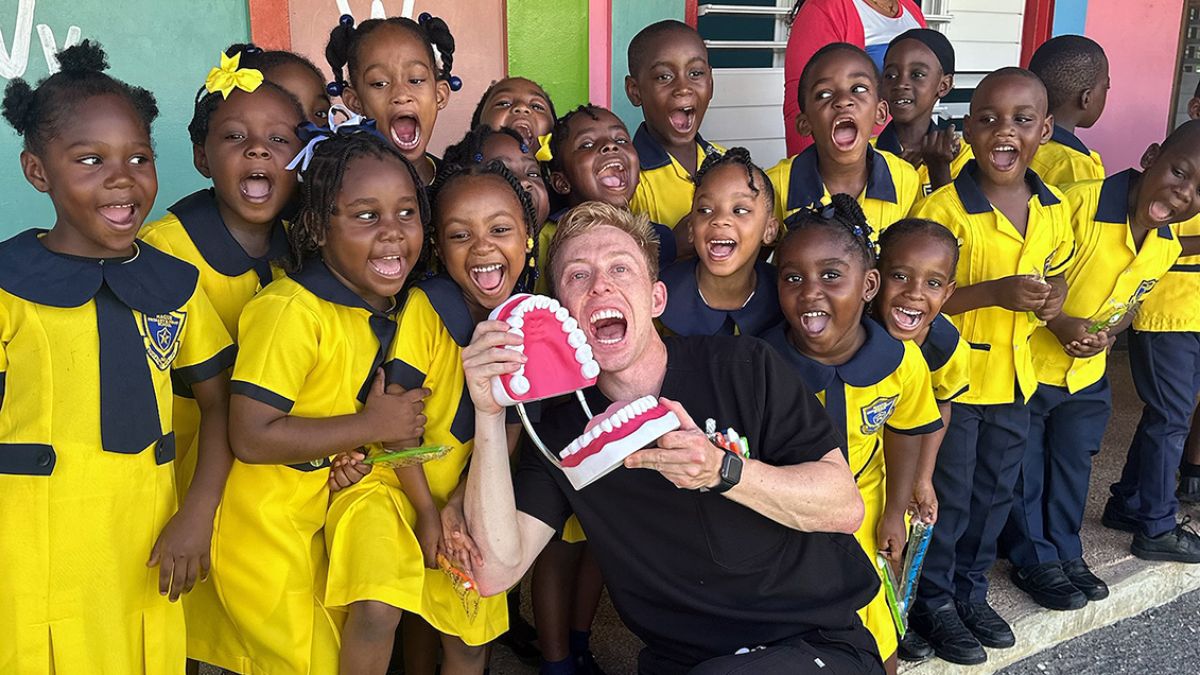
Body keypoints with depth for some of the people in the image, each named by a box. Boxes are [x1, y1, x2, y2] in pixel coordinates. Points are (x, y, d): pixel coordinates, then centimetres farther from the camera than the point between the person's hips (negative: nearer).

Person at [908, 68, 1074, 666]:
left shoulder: (1054, 210, 0)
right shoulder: (943, 208, -19)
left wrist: (1053, 296, -8)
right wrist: (994, 292, -30)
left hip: (1014, 377, 6)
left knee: (994, 492, 20)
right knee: (947, 498, 8)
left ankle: (971, 589, 40)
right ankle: (933, 601, 28)